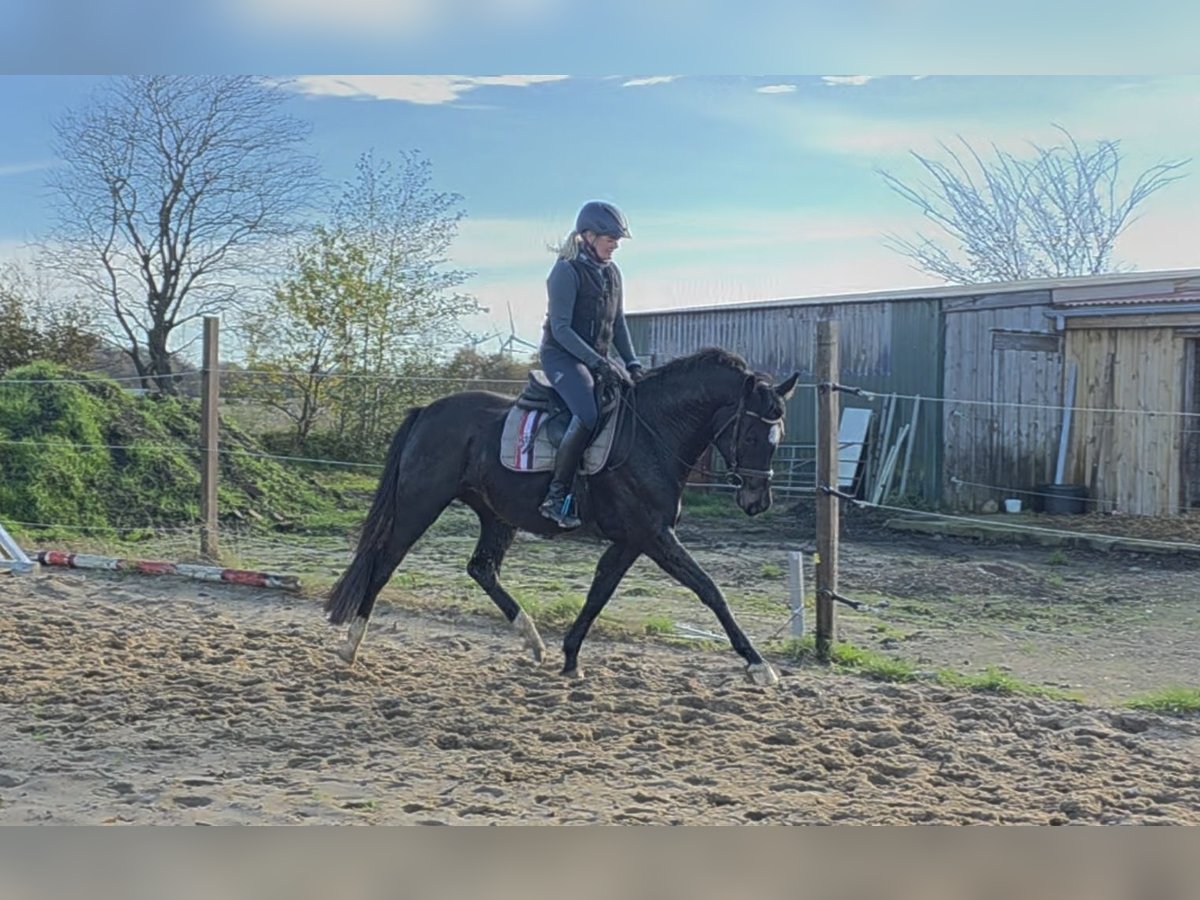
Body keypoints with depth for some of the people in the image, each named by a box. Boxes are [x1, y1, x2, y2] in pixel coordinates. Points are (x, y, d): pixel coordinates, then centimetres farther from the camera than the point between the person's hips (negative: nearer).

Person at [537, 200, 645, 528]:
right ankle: (556, 497, -25)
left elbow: (618, 323, 17)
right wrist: (597, 362, -21)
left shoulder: (612, 273, 12)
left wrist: (632, 363, 5)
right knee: (588, 415, -30)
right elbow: (560, 328, -16)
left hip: (598, 358, 9)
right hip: (562, 356, -8)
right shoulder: (566, 271, -11)